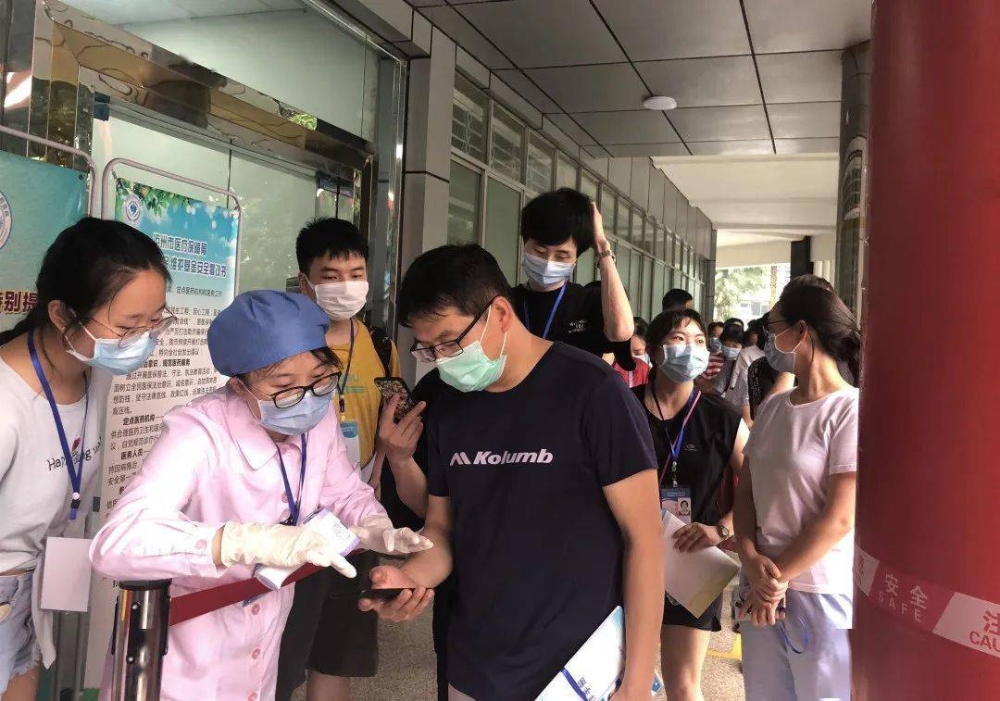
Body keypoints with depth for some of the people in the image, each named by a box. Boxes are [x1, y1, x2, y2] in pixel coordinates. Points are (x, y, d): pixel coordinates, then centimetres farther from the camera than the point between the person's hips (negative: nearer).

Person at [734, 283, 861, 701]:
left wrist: (778, 578, -10)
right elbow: (745, 491, 6)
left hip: (823, 594, -5)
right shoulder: (772, 408, 8)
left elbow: (839, 518, -16)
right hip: (763, 588, 6)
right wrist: (752, 561, -10)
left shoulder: (852, 411, -12)